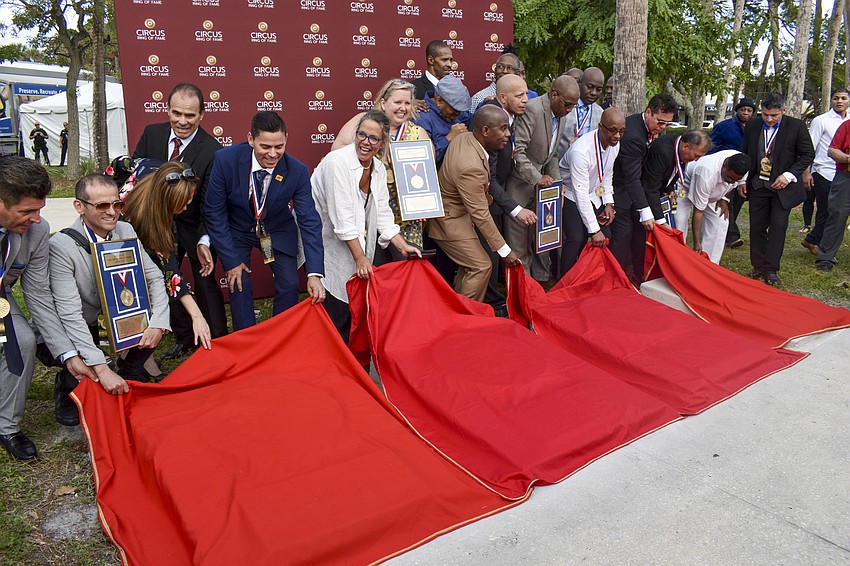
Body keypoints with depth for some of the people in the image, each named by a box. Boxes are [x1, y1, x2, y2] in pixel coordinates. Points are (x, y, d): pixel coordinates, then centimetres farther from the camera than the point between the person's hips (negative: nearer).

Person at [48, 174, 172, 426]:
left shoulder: (125, 231, -10)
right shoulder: (61, 246, -26)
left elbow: (155, 278, -6)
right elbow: (70, 315, -31)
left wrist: (158, 323, -24)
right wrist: (101, 368, -37)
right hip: (75, 329, -5)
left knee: (158, 320, -16)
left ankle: (129, 373, 11)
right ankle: (67, 387, 10)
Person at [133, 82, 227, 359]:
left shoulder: (212, 150, -21)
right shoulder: (151, 134, -6)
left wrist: (204, 241, -30)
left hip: (195, 229, -5)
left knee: (205, 283, 2)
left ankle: (217, 341, 17)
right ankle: (184, 338, 31)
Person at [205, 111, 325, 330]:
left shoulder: (297, 171, -26)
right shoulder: (225, 160, -27)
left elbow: (309, 221, -26)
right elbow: (214, 212, -17)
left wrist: (314, 274, -35)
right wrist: (230, 260, -17)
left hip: (278, 231, 1)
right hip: (237, 231, 0)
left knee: (289, 286, -7)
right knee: (238, 286, -9)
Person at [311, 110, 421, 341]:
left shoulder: (379, 169, 3)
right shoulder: (337, 162, -20)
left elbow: (382, 214, 5)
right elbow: (342, 218, -22)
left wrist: (403, 247, -6)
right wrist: (360, 257, -22)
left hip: (355, 243, 7)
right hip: (323, 238, -7)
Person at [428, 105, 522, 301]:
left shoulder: (463, 137, -7)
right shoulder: (471, 167, -35)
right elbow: (481, 215, -29)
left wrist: (482, 194, 8)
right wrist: (504, 251, -22)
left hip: (460, 211, 10)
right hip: (450, 220, -10)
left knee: (468, 265, 17)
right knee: (481, 266, -7)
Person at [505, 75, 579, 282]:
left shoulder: (561, 115, 9)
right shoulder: (532, 110, -19)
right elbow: (518, 150, -23)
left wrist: (556, 181, 5)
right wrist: (536, 178, -26)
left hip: (542, 182, 8)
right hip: (521, 184, -8)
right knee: (518, 241, -1)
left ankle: (541, 280, 25)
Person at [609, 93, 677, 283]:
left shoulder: (651, 129, -2)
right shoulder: (632, 135, -30)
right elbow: (632, 178, -30)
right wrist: (645, 212, -31)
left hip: (634, 185, 9)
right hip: (620, 188, -9)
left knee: (641, 231, 10)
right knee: (622, 233, -8)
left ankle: (640, 275, 22)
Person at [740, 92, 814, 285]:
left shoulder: (796, 126, -7)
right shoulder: (752, 126, 3)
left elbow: (808, 154, -3)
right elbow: (744, 154, 13)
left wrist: (789, 175, -14)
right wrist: (742, 180, 7)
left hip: (783, 185, -3)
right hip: (757, 185, 3)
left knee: (778, 226, -4)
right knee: (757, 226, 6)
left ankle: (771, 269, 3)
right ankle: (758, 266, 16)